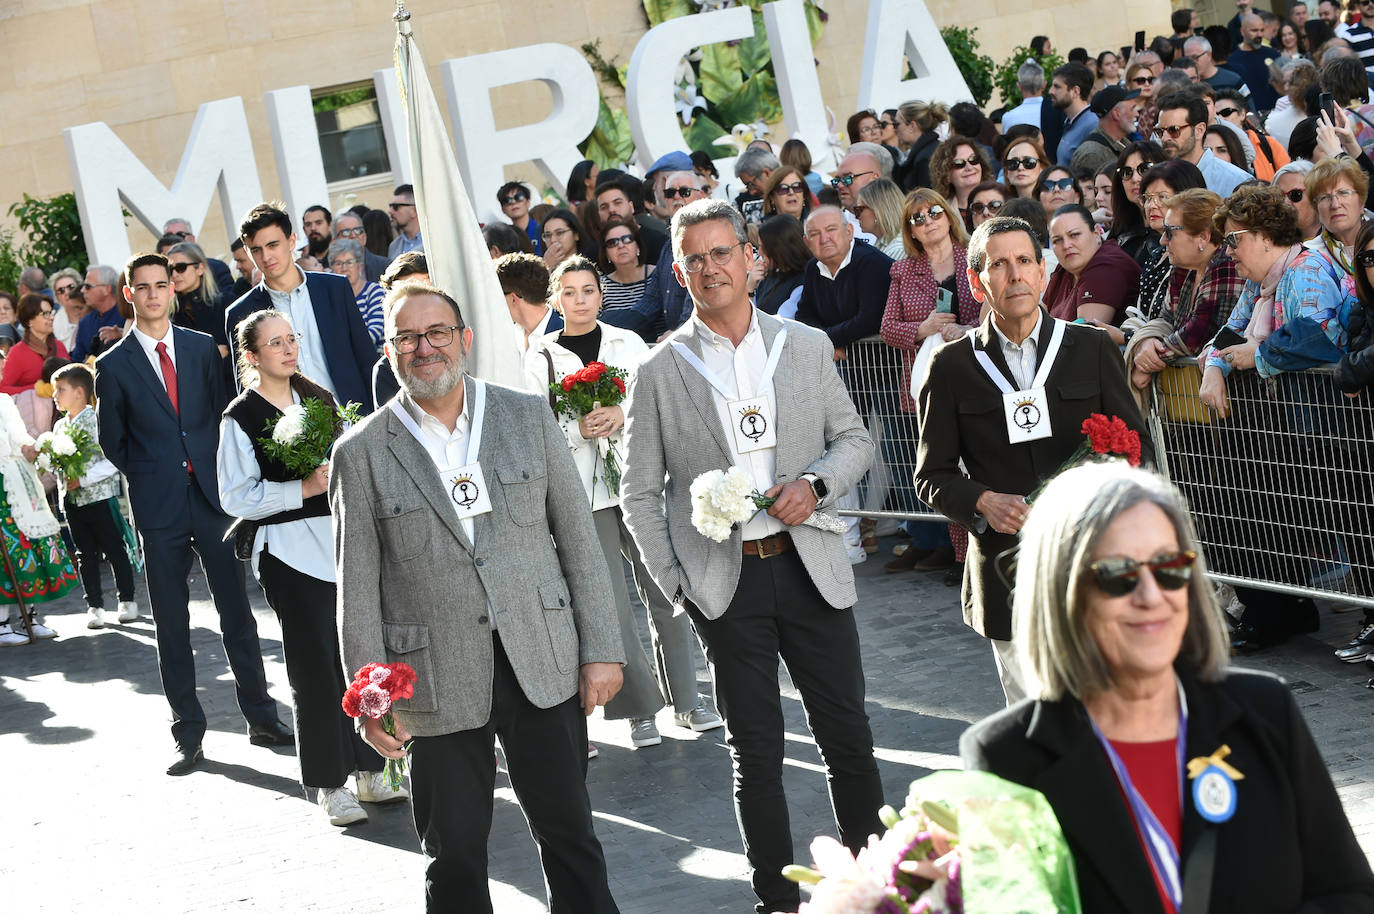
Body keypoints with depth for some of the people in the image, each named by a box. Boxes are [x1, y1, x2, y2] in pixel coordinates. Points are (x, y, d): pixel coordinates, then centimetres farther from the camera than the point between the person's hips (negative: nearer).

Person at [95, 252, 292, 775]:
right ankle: (188, 736, 11)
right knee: (172, 625, 4)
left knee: (237, 612, 5)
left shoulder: (202, 348, 7)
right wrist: (150, 480, 7)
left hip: (213, 496, 1)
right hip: (160, 509, -1)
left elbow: (222, 413, 8)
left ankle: (261, 719, 14)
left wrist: (217, 473, 1)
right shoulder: (113, 366, 1)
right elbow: (113, 442, 8)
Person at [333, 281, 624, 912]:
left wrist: (601, 649, 1)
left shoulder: (528, 416, 4)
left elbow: (579, 539, 6)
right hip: (437, 681, -1)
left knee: (570, 836, 10)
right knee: (454, 858, 7)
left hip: (543, 667, 1)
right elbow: (358, 590, 0)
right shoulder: (362, 453, -1)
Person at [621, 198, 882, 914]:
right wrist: (675, 584, -5)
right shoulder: (660, 372, 0)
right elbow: (639, 493, 2)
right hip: (724, 581, -2)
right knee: (755, 751, 6)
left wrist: (815, 482, -9)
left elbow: (854, 439, 12)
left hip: (809, 567, 2)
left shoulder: (807, 346, 6)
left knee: (847, 734, 7)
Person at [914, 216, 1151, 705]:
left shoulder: (1093, 349, 8)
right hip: (1006, 572, 0)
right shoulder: (951, 368, 6)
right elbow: (932, 475, 9)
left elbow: (1138, 446, 11)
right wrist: (983, 502, -11)